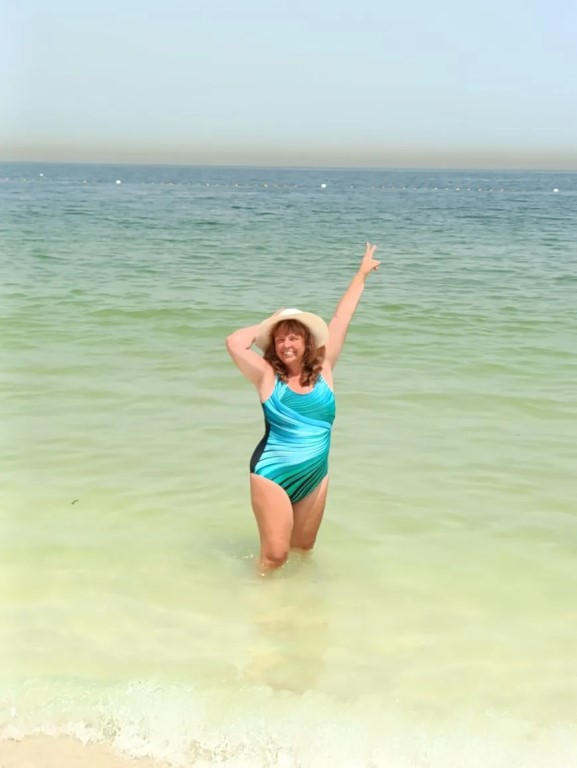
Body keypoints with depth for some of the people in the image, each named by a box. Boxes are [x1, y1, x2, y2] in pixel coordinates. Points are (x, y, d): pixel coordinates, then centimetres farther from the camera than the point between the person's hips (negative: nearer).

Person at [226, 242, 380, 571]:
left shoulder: (323, 370, 2)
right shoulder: (267, 376, -6)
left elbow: (341, 321, 6)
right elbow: (234, 342, -19)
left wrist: (362, 275, 10)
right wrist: (266, 325, -2)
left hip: (315, 477, 4)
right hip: (273, 475, -4)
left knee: (304, 550, 14)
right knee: (275, 554, -5)